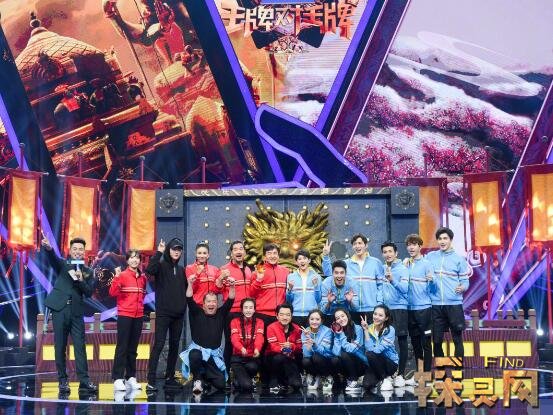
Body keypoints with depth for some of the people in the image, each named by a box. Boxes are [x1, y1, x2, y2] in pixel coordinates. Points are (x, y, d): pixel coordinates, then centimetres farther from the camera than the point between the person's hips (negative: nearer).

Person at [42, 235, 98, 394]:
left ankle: (84, 381, -3)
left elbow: (89, 293, 3)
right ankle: (62, 381, 8)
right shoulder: (63, 264, 7)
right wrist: (48, 248, -39)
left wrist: (81, 280, -16)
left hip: (76, 312, 1)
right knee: (60, 347, 2)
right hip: (60, 309, -1)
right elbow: (53, 259, -17)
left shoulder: (88, 272, 12)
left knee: (80, 347, -3)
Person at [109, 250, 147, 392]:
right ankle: (118, 379, -5)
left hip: (138, 316, 5)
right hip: (124, 315, -5)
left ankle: (130, 377, 16)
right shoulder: (122, 275, -6)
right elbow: (113, 293, -16)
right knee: (122, 347, -6)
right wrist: (116, 277, -25)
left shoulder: (143, 278, 9)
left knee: (133, 348, 10)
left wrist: (140, 304, 8)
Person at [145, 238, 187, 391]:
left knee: (174, 345, 10)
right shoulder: (161, 265, -1)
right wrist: (159, 252, -21)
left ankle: (170, 378, 18)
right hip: (163, 313, -6)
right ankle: (151, 380, -12)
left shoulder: (181, 269, 14)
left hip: (178, 314, 6)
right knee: (159, 344, -11)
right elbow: (149, 270, -23)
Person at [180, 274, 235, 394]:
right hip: (197, 349, -2)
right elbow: (189, 299, -14)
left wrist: (232, 287, -23)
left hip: (215, 354, 2)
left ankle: (205, 381, 24)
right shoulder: (197, 313, 0)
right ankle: (198, 380, -14)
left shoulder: (221, 314, 6)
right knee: (195, 355, -41)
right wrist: (190, 284, -30)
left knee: (220, 384, -12)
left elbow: (230, 301, -6)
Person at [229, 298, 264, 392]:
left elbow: (259, 338, -14)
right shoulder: (235, 322, 1)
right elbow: (234, 339, -16)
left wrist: (257, 349, -38)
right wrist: (241, 348, -39)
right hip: (238, 357, -2)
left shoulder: (259, 322, 4)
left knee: (252, 367, -35)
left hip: (253, 357, 2)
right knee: (247, 385, -23)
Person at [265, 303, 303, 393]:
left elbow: (299, 347, -2)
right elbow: (273, 347, -20)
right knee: (279, 358, -39)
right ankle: (274, 383, -15)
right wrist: (283, 349, -41)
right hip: (273, 357, -3)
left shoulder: (296, 329, 0)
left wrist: (291, 346, -23)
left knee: (296, 384, -17)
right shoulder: (272, 327, -12)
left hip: (289, 359, 3)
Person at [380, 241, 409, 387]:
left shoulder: (402, 268, -4)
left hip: (399, 307, -4)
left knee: (402, 341, -1)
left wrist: (393, 280, -33)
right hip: (384, 309, 4)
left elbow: (404, 288, -17)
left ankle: (401, 374, 4)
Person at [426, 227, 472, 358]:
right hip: (435, 304, 2)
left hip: (454, 304, -2)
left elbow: (465, 280, 2)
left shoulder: (459, 258, 4)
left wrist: (462, 287, -19)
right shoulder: (430, 257, 10)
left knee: (457, 339, 2)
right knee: (437, 340, 6)